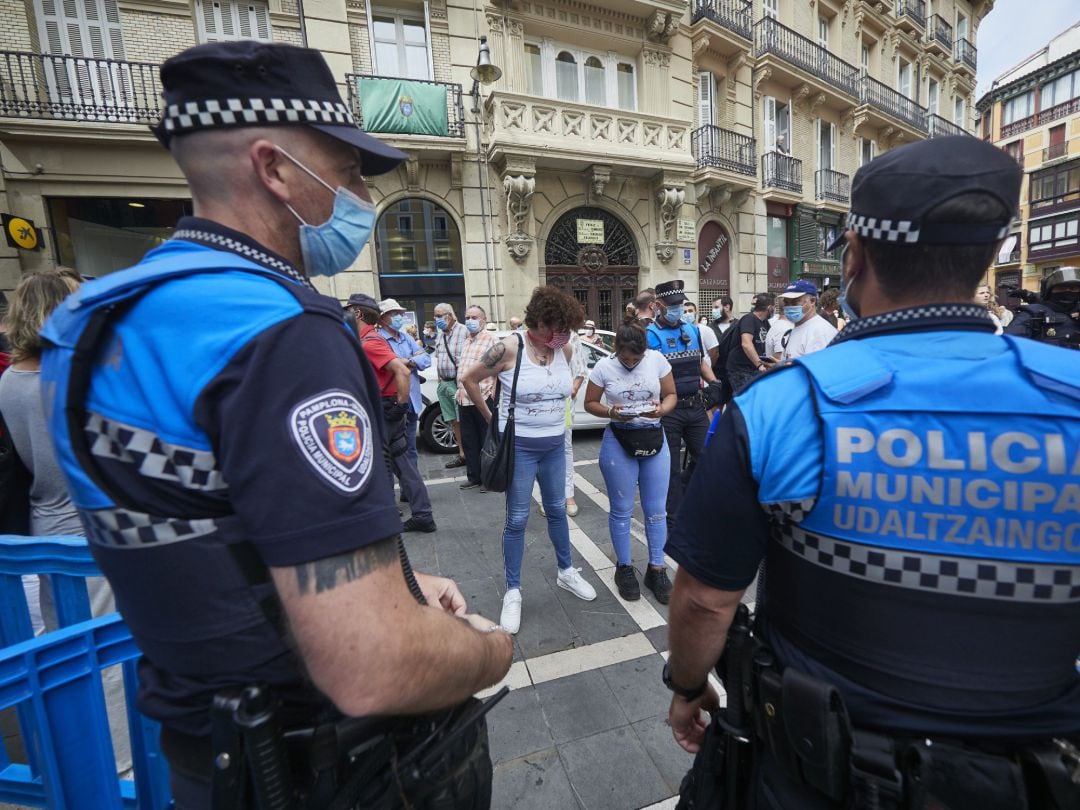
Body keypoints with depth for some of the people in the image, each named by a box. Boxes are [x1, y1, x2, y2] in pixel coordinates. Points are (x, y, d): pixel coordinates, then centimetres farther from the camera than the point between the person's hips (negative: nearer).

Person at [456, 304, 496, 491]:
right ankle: (473, 477, 26)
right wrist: (459, 392, 16)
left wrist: (492, 392, -15)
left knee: (486, 440, 4)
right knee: (468, 441, 14)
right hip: (464, 399, 8)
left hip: (482, 398, -8)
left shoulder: (490, 339, -6)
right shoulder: (466, 341, 17)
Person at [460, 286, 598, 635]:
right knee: (517, 520, 4)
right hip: (519, 446, -5)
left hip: (554, 445, 5)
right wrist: (491, 418, -2)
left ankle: (566, 572, 38)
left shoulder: (564, 350, -1)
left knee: (557, 510, 18)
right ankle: (513, 592, 21)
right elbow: (469, 379, -6)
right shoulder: (509, 348, -17)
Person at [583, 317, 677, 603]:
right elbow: (590, 403, 0)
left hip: (654, 439, 2)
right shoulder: (603, 366, -7)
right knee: (621, 510, 8)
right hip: (618, 442, -1)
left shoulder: (657, 360, -4)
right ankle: (624, 568, 27)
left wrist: (661, 409, -18)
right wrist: (610, 412, -20)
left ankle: (656, 569, 25)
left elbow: (671, 395, 4)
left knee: (656, 510, 9)